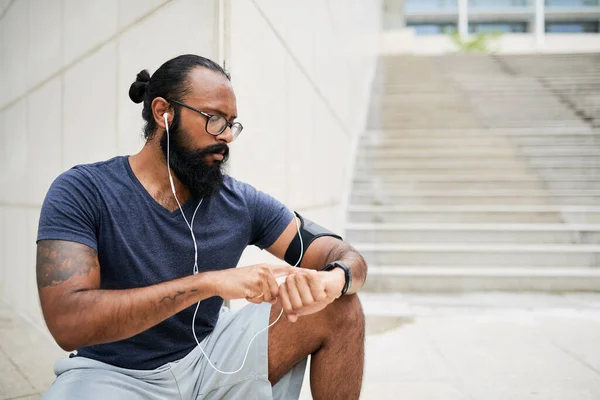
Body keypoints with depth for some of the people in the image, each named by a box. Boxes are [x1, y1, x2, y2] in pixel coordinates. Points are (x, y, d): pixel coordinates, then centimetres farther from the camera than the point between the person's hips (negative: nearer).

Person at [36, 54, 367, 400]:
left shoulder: (242, 202, -4)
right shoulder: (82, 192, -13)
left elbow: (345, 256, -3)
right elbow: (68, 322, -26)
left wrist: (333, 280, -30)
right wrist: (209, 282, -34)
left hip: (210, 361, 4)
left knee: (340, 308, -12)